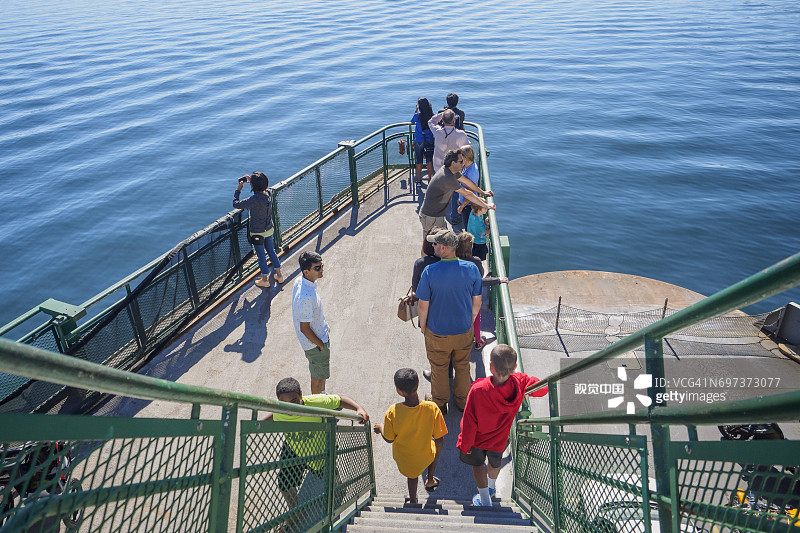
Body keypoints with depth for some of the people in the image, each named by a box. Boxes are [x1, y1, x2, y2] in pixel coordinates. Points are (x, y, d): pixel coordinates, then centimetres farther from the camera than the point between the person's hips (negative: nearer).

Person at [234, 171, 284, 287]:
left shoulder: (254, 200, -31)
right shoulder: (269, 193, -11)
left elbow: (236, 204, -20)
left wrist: (238, 189, -10)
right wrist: (253, 181, 6)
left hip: (257, 232, -6)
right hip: (269, 229, 6)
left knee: (261, 255, 11)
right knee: (271, 251, 22)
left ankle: (265, 280, 27)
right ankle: (279, 275, 33)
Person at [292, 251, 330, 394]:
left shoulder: (300, 281, -7)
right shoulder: (307, 297, -37)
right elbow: (305, 329, -28)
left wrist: (325, 330, 17)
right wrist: (321, 345, -13)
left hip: (320, 336, 9)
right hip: (315, 343, -9)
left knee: (319, 374, 29)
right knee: (318, 378, 14)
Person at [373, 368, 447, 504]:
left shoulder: (393, 412, -30)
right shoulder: (432, 408, -30)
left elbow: (389, 439, -14)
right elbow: (439, 440, -19)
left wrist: (381, 428, 7)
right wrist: (437, 455, 3)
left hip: (403, 458, 0)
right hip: (425, 456, 0)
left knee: (412, 475, 34)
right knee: (436, 444, 33)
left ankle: (413, 501, 54)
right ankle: (430, 480, 46)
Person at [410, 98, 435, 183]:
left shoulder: (417, 116, -12)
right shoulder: (432, 116, -7)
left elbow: (412, 122, 8)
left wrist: (416, 110, 7)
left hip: (418, 141, -1)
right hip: (429, 141, 1)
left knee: (419, 161, 8)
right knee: (429, 160, 8)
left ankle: (419, 179, 15)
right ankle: (430, 178, 13)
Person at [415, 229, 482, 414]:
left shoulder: (430, 272, -24)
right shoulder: (472, 269, -15)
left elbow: (423, 305, -15)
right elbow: (477, 302, -5)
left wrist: (423, 325, 3)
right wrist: (470, 321, 13)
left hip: (437, 332, -2)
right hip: (464, 330, 3)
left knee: (439, 368, 20)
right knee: (462, 366, 24)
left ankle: (440, 403, 40)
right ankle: (463, 401, 43)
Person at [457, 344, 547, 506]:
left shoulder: (478, 390, -40)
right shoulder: (520, 383, -32)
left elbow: (469, 423, -27)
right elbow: (543, 389, -11)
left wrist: (464, 445, -10)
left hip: (477, 439, -3)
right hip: (499, 439, 4)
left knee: (477, 463, 29)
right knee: (495, 462, 35)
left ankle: (485, 501, 44)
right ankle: (491, 487, 63)